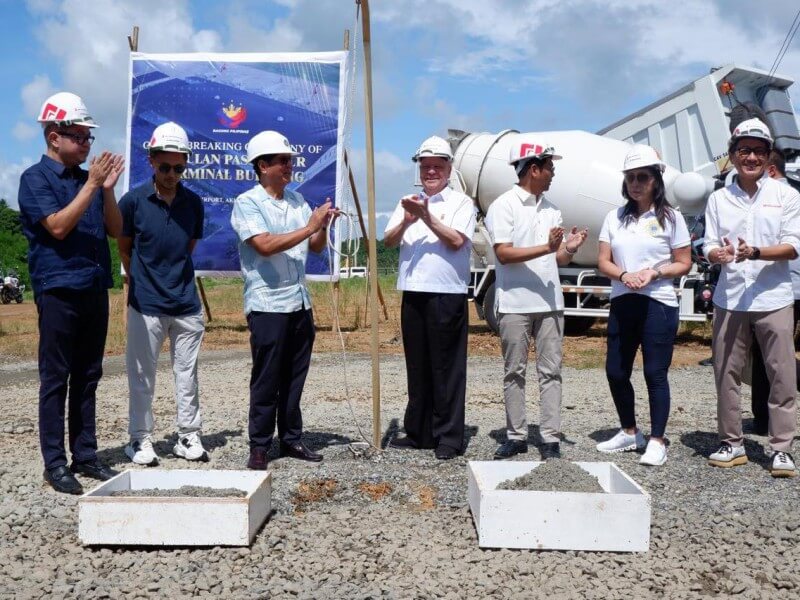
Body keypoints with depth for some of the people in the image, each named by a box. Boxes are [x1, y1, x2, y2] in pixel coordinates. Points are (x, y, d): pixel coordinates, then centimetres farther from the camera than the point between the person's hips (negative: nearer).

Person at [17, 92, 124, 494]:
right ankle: (54, 463, 8)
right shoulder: (36, 178, -3)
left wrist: (107, 188, -3)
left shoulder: (88, 177, 12)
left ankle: (85, 454, 19)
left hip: (95, 289, 6)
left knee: (87, 377, 10)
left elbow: (115, 230, 10)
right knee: (56, 379, 0)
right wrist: (91, 185, -15)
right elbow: (58, 226, -15)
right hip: (58, 289, -5)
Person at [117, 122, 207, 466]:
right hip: (146, 304, -3)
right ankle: (140, 439, 18)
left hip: (186, 303, 3)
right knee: (142, 375, 5)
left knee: (187, 373, 9)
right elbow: (124, 250, 7)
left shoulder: (193, 203, 2)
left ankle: (189, 437, 20)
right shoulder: (133, 201, -6)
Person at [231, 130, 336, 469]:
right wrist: (309, 227, -19)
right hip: (267, 304, -6)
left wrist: (323, 227, -7)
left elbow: (316, 247, 13)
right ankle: (259, 447, 11)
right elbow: (265, 245, -21)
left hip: (300, 302, 6)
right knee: (266, 380, 0)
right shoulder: (247, 203, -6)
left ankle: (292, 439, 23)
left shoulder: (297, 200, 13)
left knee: (294, 378, 12)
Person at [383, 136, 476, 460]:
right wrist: (407, 220, -11)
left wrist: (426, 216, -14)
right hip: (413, 294, 5)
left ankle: (448, 437, 8)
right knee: (417, 366, 12)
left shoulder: (461, 202, 2)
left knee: (447, 368, -1)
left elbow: (456, 240, -12)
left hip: (447, 295, -5)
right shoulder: (408, 201, 16)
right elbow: (388, 241, 7)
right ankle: (418, 432, 22)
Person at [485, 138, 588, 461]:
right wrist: (547, 248, -22)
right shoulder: (504, 205, -4)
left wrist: (569, 248, -8)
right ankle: (516, 436, 16)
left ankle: (550, 438, 9)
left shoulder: (550, 208, 14)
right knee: (515, 372, 6)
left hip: (550, 302, 5)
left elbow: (559, 259, 15)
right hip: (515, 303, -5)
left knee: (550, 371, 4)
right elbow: (504, 253, -14)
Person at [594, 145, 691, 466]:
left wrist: (653, 273, -16)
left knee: (655, 374, -2)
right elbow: (603, 261, 6)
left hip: (658, 304, -4)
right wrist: (624, 275, -14)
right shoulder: (615, 217, 9)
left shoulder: (670, 218, 0)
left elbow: (684, 263, 0)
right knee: (615, 372, 9)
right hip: (622, 304, 4)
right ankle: (629, 433, 28)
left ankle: (657, 442, 10)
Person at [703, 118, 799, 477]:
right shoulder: (718, 199, 9)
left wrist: (755, 253, -21)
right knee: (726, 374, 6)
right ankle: (731, 444, 18)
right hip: (729, 300, 2)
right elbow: (709, 247, 6)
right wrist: (718, 254, -18)